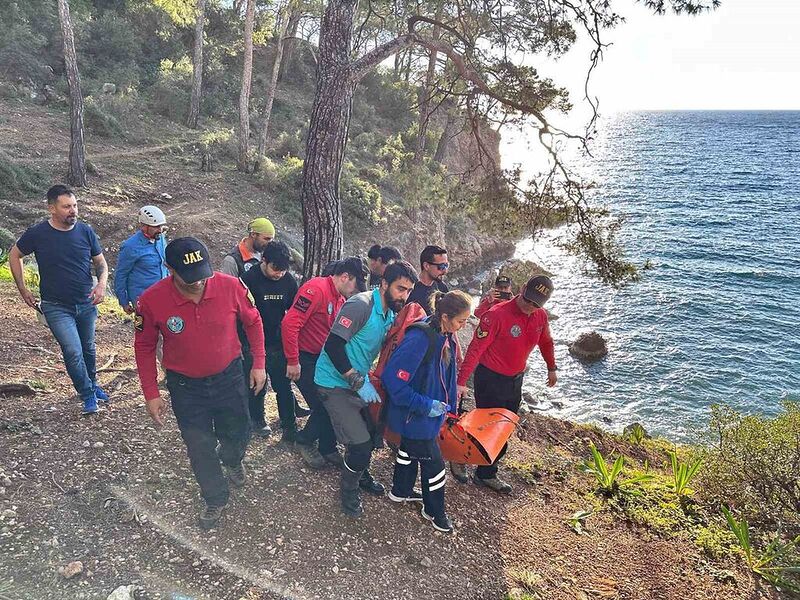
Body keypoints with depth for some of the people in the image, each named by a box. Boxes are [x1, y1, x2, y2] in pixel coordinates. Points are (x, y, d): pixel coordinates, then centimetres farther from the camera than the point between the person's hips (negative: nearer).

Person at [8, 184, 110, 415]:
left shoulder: (86, 231, -5)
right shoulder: (37, 233, -11)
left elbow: (100, 262, 6)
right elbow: (14, 255, 6)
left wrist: (101, 284, -14)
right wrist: (23, 289, 4)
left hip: (86, 304, 3)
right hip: (56, 307, -3)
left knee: (88, 348, 18)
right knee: (73, 351, -11)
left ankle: (92, 385, 41)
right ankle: (88, 395, 8)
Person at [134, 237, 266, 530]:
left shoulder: (231, 286, -23)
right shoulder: (152, 301, -23)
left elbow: (253, 322, -4)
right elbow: (144, 347, -6)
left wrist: (259, 364, -2)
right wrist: (151, 394, -5)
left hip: (229, 376, 1)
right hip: (185, 386, -1)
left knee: (237, 434, 19)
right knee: (200, 447, 10)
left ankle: (232, 461, 57)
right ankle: (216, 500, 36)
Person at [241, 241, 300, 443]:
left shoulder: (288, 281, -5)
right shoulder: (250, 279, -16)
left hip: (278, 343, 2)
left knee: (283, 385, 5)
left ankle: (289, 426, 16)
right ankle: (257, 421, 32)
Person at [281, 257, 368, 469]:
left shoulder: (341, 299, 8)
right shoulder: (316, 289, -21)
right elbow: (289, 324, -26)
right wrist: (292, 362, -22)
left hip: (324, 358, 8)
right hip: (304, 358, -8)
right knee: (322, 406, -5)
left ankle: (328, 449, 24)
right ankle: (304, 441, 21)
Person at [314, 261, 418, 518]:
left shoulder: (391, 315, 5)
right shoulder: (361, 305, -23)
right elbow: (333, 345, -27)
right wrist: (359, 381, -25)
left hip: (358, 383, 8)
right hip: (335, 384, -8)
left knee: (373, 430, 14)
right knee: (360, 442, -10)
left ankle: (361, 474, 41)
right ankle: (349, 489, 17)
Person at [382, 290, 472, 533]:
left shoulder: (446, 338, -5)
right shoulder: (420, 338, -32)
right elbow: (393, 378, -32)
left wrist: (449, 405, 10)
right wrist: (424, 404, -27)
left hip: (431, 410, 9)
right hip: (416, 416, -9)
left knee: (409, 449, 28)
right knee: (433, 462, 7)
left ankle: (401, 490, 52)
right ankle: (434, 511, 31)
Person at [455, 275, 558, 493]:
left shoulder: (541, 316, -2)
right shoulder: (497, 314, -23)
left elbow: (546, 342, 18)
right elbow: (476, 348, -24)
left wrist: (551, 368, 30)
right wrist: (462, 381, -28)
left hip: (515, 380, 7)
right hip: (489, 379, -7)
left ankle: (486, 474, 29)